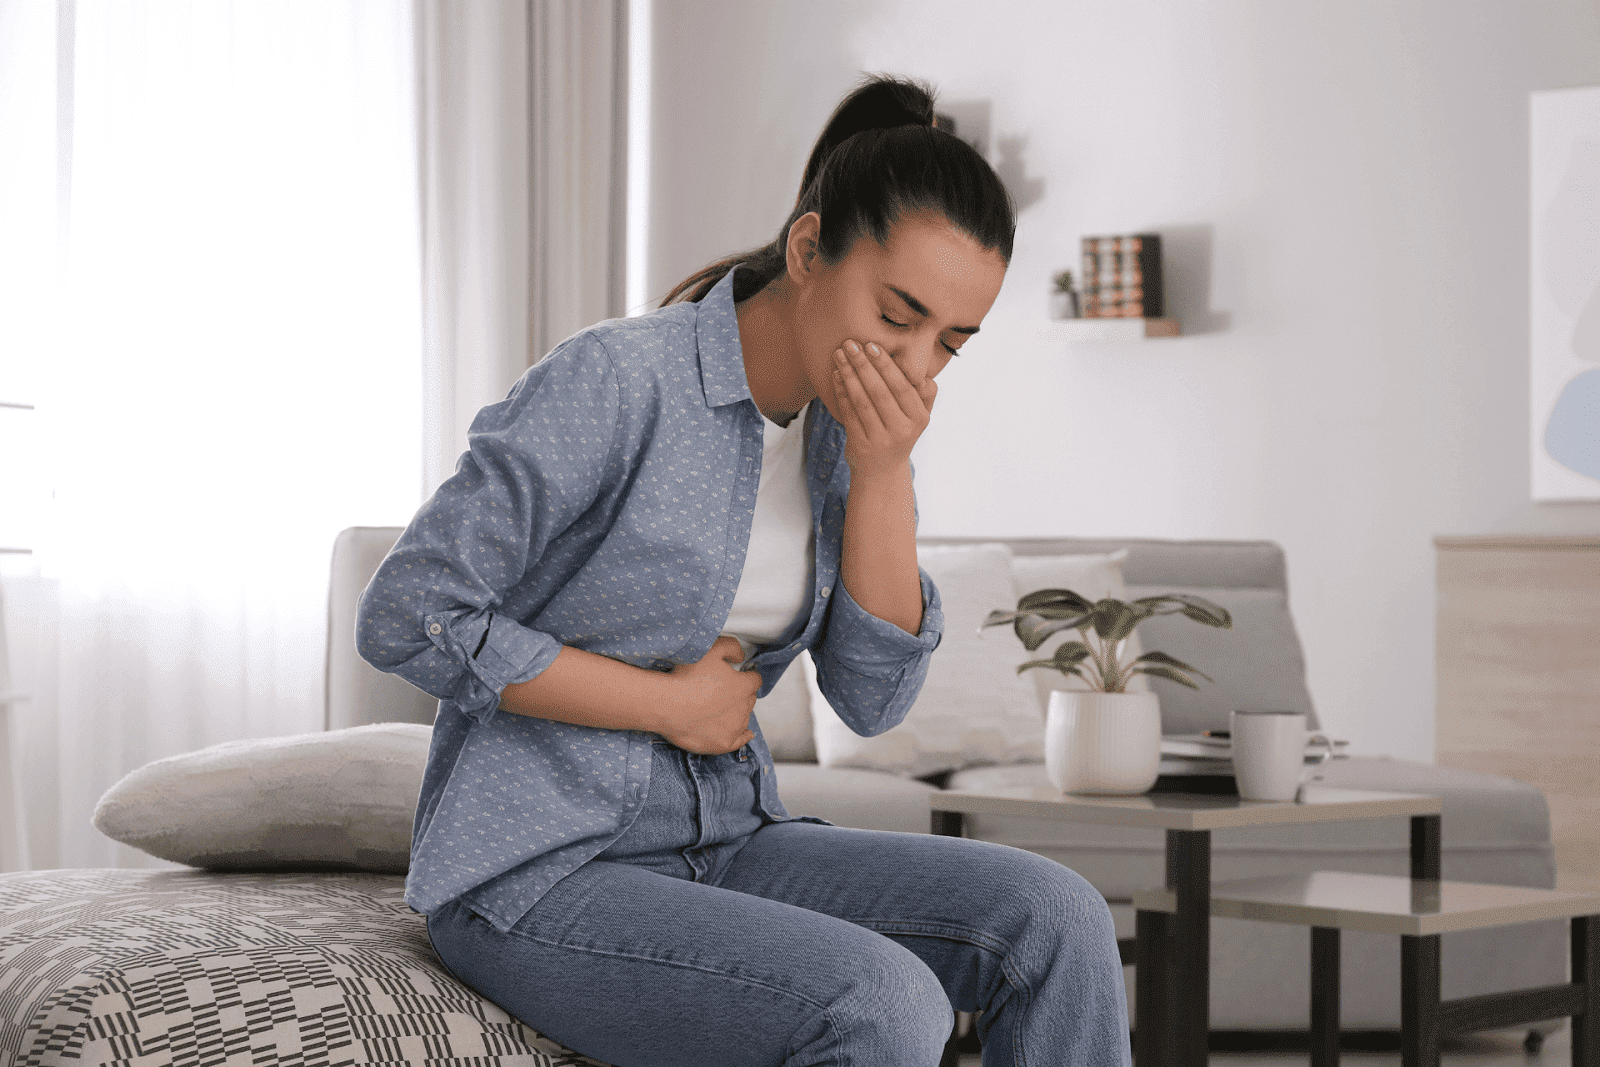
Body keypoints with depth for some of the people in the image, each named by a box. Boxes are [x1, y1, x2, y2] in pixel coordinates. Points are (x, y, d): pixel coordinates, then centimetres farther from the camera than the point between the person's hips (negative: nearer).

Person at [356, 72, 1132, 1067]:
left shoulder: (848, 424, 6)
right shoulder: (615, 382, -17)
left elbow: (873, 698, 0)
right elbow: (406, 615, -18)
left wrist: (883, 474, -13)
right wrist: (670, 702, -13)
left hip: (725, 839, 7)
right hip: (532, 874, -7)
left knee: (1055, 918, -15)